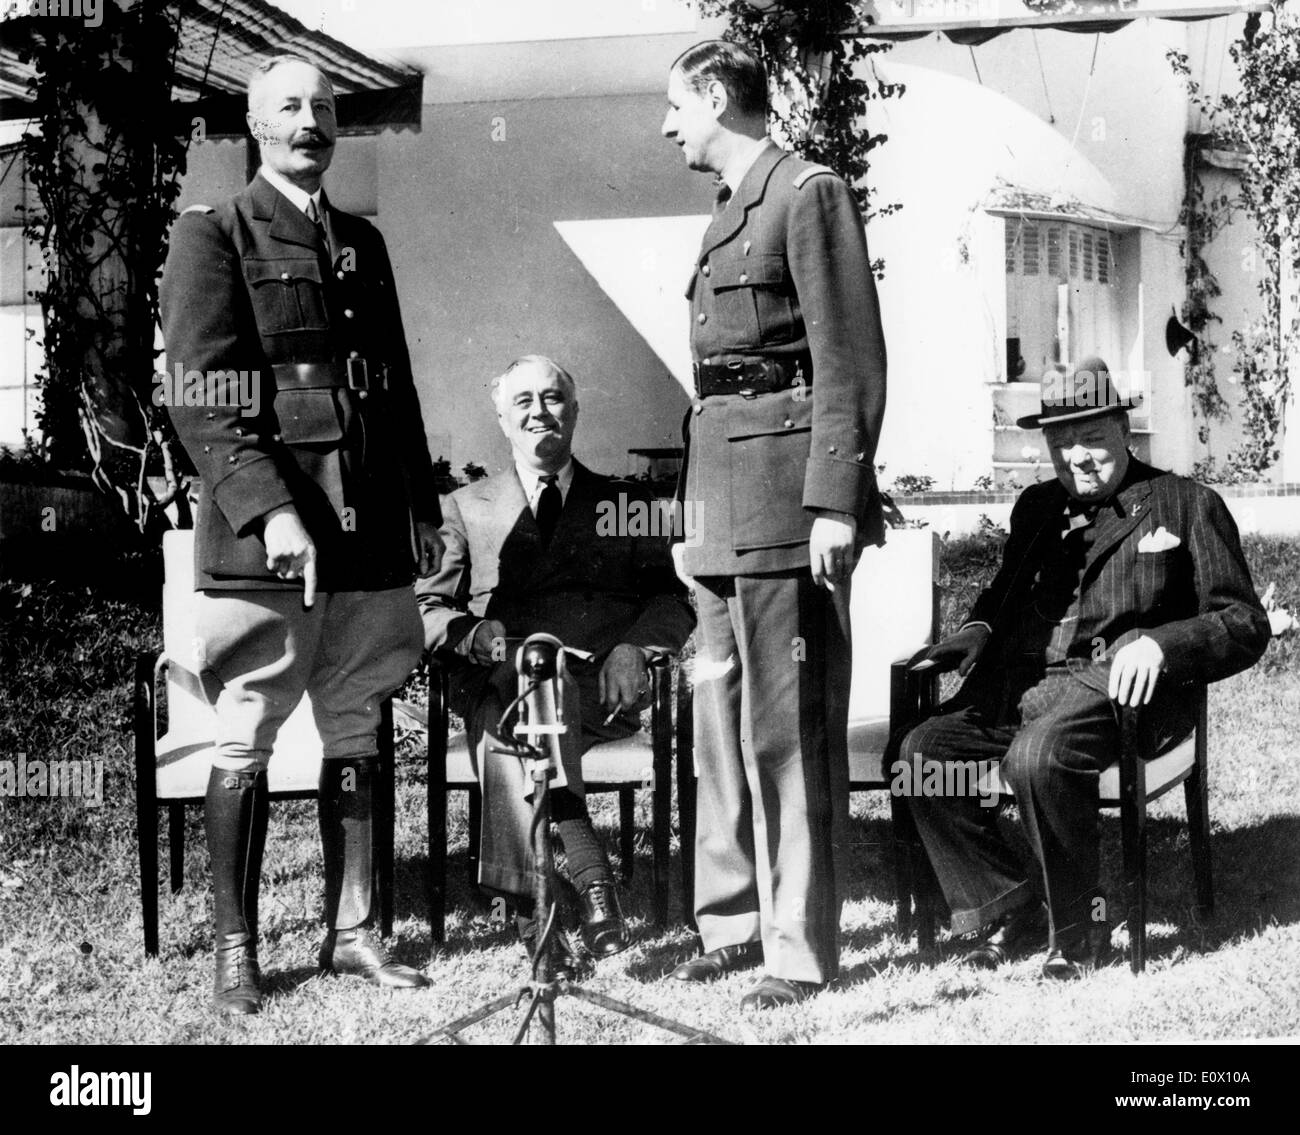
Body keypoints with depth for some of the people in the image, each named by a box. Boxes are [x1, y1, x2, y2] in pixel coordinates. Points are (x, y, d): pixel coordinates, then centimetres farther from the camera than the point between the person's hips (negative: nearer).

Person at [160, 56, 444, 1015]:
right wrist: (270, 511, -21)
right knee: (245, 741, -1)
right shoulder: (212, 236, -1)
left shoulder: (363, 244, 17)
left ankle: (350, 929, 17)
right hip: (262, 532, -6)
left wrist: (423, 504, 18)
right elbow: (206, 401, -11)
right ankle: (235, 951, 5)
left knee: (358, 735, 9)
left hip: (369, 533, 6)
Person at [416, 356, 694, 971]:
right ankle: (588, 877, -44)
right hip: (494, 687, 1)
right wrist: (473, 633, -9)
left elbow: (673, 600, 14)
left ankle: (534, 906, -41)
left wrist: (633, 647, -8)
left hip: (600, 689, -1)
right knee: (516, 686, -38)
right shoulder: (465, 508, 22)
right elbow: (425, 610, 14)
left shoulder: (627, 503, 23)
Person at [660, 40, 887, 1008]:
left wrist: (835, 501, -19)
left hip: (784, 491, -9)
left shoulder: (809, 194, -7)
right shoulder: (732, 212, 20)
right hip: (723, 499, 9)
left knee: (786, 726, -6)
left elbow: (851, 359, -13)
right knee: (722, 716, 12)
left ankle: (803, 946, -1)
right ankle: (734, 920, 20)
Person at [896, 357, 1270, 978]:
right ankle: (1007, 913, -7)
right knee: (922, 752, -20)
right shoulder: (1036, 508, 24)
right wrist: (980, 629, 12)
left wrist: (1158, 643, -16)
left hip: (1114, 687, -6)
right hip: (1018, 688, 6)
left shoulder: (1188, 506, 8)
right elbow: (1004, 594, 38)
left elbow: (1246, 624, 2)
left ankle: (1079, 925, -17)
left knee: (1036, 757, -36)